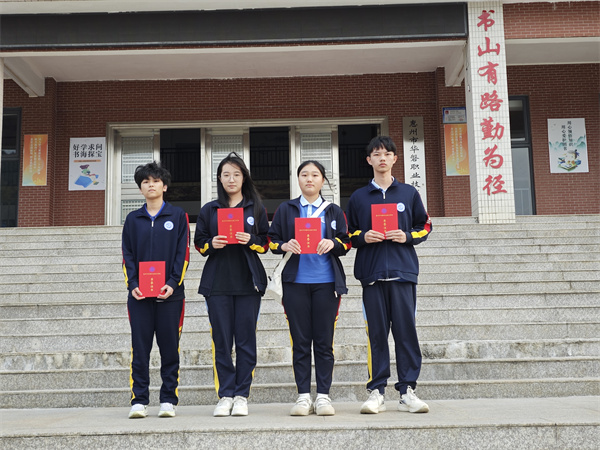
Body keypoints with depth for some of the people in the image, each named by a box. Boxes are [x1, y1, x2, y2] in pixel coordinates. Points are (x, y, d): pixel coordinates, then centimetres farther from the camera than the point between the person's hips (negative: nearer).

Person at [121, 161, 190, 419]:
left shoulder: (178, 216, 6)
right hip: (139, 293, 2)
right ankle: (139, 401, 9)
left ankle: (169, 400, 10)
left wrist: (172, 283, -11)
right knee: (140, 348, 2)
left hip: (170, 292, -1)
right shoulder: (133, 219, 12)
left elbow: (183, 253, 0)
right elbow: (127, 256, 8)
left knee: (170, 347, 2)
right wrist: (132, 284, -6)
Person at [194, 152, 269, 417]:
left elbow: (266, 244, 7)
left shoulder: (256, 209, 9)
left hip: (248, 282, -1)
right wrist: (211, 244, -9)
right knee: (221, 340, -1)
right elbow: (199, 243, 12)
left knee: (246, 340, -1)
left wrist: (250, 241, -12)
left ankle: (241, 396, 7)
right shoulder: (209, 210, 12)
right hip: (217, 283, 1)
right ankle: (225, 396, 6)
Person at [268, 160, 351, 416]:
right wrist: (285, 246, -12)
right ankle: (303, 396, 7)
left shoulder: (334, 212, 13)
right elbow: (272, 241, 8)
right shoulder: (286, 210, 11)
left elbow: (346, 243, 9)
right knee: (300, 341, 1)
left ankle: (323, 396, 7)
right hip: (296, 282, 0)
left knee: (324, 341, 1)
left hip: (326, 282, 0)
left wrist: (332, 244, -12)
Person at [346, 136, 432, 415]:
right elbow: (349, 234, 14)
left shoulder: (409, 193, 12)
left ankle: (407, 391, 5)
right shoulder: (358, 197, 12)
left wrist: (407, 236, -4)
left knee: (406, 330, -1)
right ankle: (376, 391, 6)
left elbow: (425, 226, 14)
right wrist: (363, 237, -6)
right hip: (371, 272, 0)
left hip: (403, 270, 0)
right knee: (376, 332, 1)